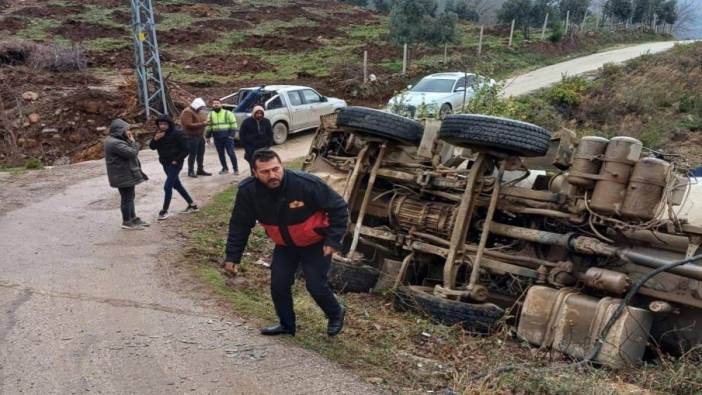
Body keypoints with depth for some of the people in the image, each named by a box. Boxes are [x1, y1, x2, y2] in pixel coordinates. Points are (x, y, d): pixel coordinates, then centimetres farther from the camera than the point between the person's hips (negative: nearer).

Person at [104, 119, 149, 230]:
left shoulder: (116, 140, 12)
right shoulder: (115, 143, -24)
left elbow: (128, 151, 17)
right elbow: (132, 153, -25)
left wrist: (130, 142, 3)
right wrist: (133, 141, -14)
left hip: (126, 174, 11)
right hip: (123, 176, -11)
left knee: (130, 196, 21)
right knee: (126, 198, 0)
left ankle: (133, 218, 35)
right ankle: (127, 222, 12)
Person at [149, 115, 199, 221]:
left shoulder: (177, 133, -16)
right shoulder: (159, 133, 5)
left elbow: (186, 149, -15)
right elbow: (152, 147, 4)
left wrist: (177, 160, -17)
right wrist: (155, 139, -14)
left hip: (175, 163, -8)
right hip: (165, 164, 8)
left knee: (167, 186, -11)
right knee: (177, 185, 15)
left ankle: (164, 211, 1)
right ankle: (192, 205, 26)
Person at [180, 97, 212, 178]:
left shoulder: (198, 112, 17)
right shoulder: (187, 112, -12)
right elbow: (188, 125, -21)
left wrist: (206, 121, 5)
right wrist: (202, 124, -22)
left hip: (200, 136, 9)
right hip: (192, 137, -9)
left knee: (201, 153, 10)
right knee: (192, 154, -6)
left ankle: (200, 170, 19)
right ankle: (190, 171, 2)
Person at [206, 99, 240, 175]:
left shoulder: (228, 113, -2)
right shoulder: (210, 115, 12)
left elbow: (233, 125, -4)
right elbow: (208, 126, 17)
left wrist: (231, 135, -12)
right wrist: (208, 137, 12)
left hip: (227, 137, -5)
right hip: (217, 138, 5)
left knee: (231, 153, -5)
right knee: (221, 154, 9)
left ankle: (235, 169, 4)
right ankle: (225, 168, 21)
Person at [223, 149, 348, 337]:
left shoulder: (307, 183, -34)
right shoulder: (248, 191, -23)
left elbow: (338, 208, -22)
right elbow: (239, 225, -8)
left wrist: (333, 240, -23)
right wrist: (232, 256, -8)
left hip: (315, 243, -4)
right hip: (284, 245, 4)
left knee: (316, 286, -4)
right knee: (278, 286, 2)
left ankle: (336, 314, 28)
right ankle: (287, 325, 30)